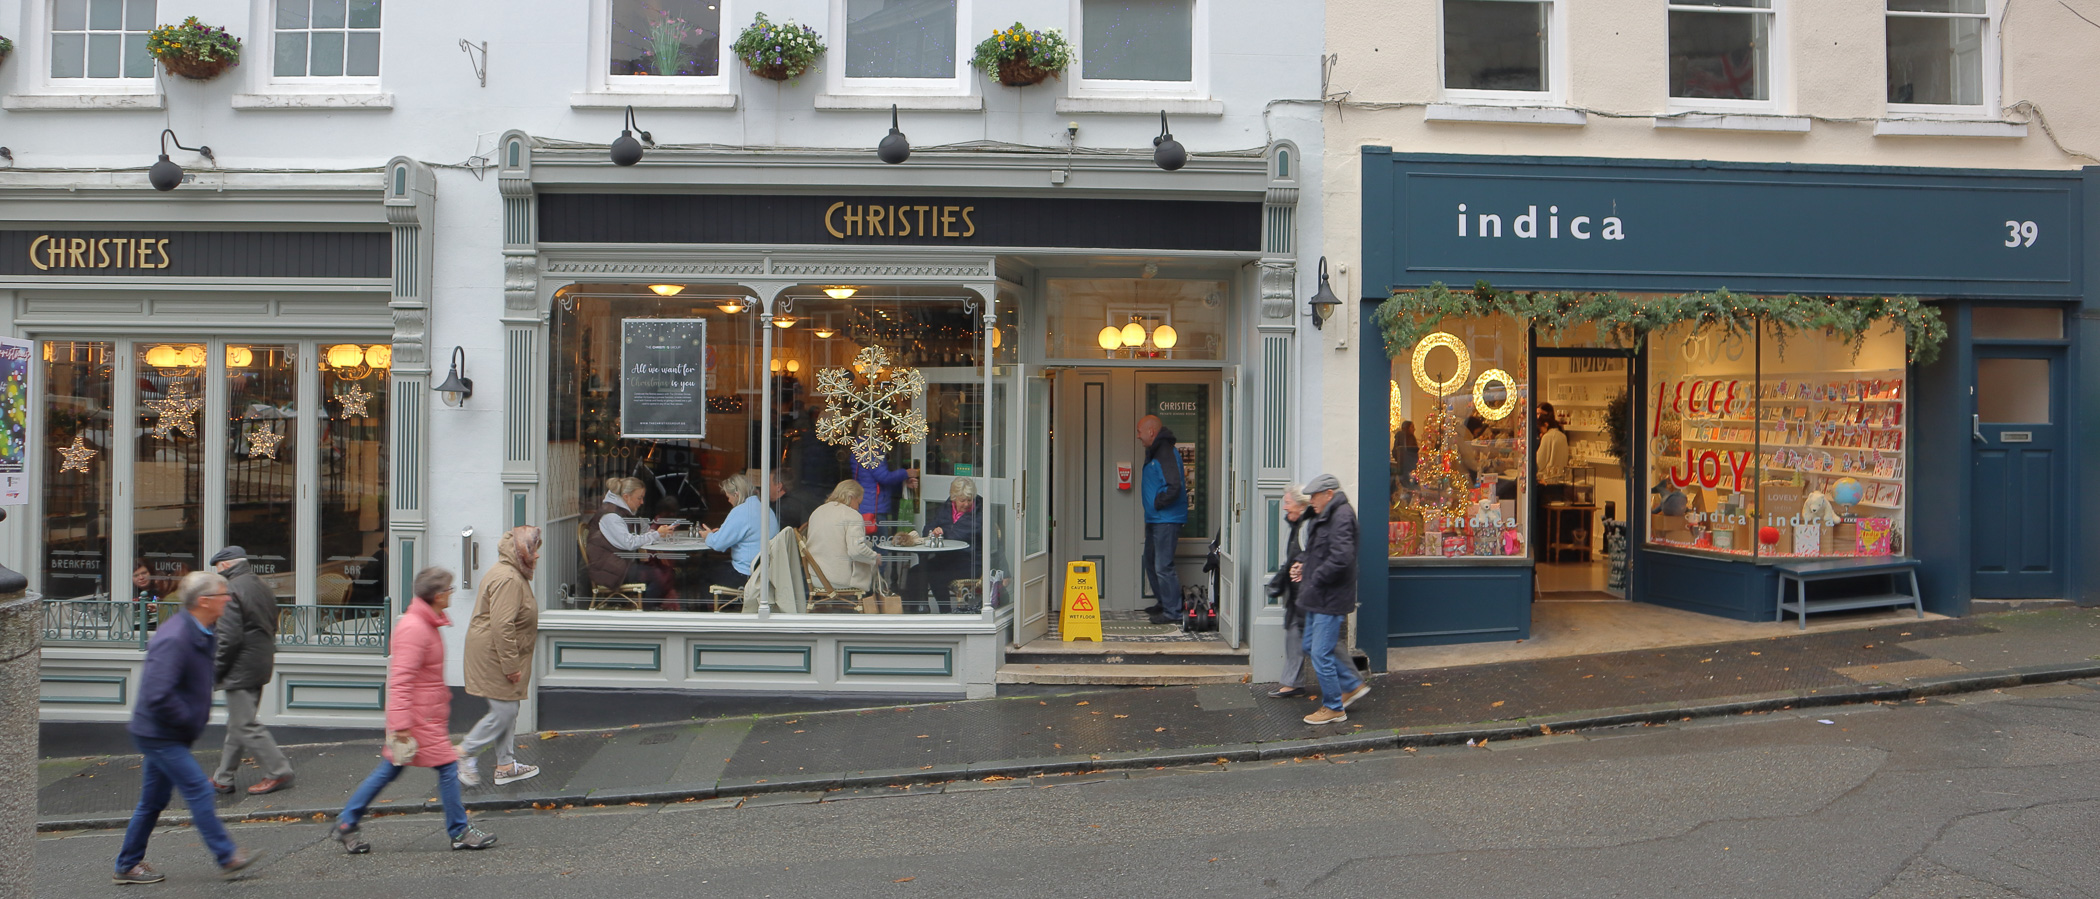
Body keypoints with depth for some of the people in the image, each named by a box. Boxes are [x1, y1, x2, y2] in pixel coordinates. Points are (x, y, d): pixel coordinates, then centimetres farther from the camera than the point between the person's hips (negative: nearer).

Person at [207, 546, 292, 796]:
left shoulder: (231, 591, -17)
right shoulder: (263, 588, 12)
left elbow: (229, 637, -20)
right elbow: (271, 628, 16)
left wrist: (216, 672, -11)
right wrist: (268, 656, 19)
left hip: (240, 670, -9)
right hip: (261, 667, 9)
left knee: (244, 726, -2)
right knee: (238, 723, 16)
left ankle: (278, 771, -1)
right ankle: (223, 778, 24)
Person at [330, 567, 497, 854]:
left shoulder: (425, 624, 12)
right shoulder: (413, 628, -20)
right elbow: (401, 679, -24)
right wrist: (401, 723, -25)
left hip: (428, 714, 10)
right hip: (420, 718, -10)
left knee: (389, 769, 15)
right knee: (447, 766, -3)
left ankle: (345, 824, 22)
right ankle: (460, 832, 6)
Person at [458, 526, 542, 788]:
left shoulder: (512, 574, 14)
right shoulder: (508, 579, -21)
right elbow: (502, 625, -27)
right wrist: (510, 665, -24)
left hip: (498, 655, 11)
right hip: (494, 655, -11)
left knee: (508, 710, 14)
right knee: (504, 711, -5)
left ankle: (506, 766, 21)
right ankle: (464, 753, 9)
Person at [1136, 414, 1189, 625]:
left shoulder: (1166, 453, -18)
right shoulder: (1153, 452, 16)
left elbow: (1173, 488, -25)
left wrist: (1157, 503, -13)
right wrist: (1151, 508, 14)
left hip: (1167, 519, -11)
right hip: (1154, 519, 11)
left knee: (1163, 566, -9)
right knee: (1151, 563, 19)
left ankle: (1173, 612, -3)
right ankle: (1163, 603, 31)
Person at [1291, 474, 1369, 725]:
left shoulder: (1341, 516, -19)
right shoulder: (1325, 516, 14)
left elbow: (1341, 558, -29)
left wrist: (1315, 578, -18)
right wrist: (1302, 562, 8)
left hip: (1331, 600, -11)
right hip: (1319, 599, 11)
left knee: (1321, 653, -4)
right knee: (1311, 646, 18)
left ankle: (1334, 708, 11)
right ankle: (1353, 685, 30)